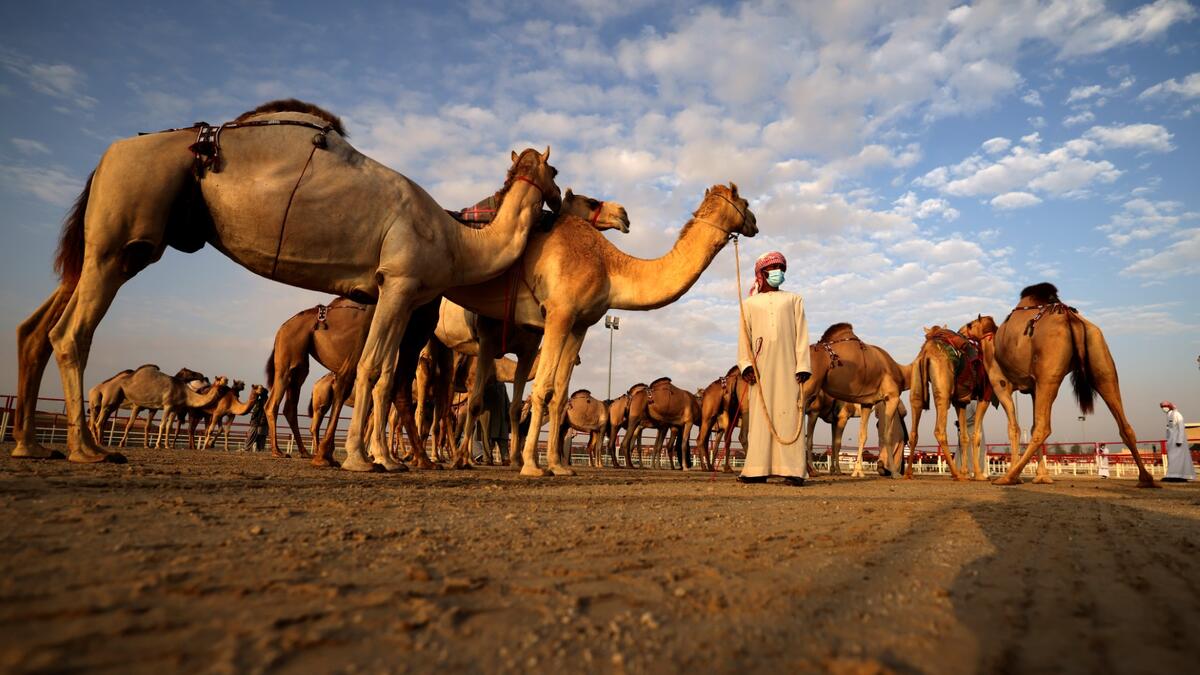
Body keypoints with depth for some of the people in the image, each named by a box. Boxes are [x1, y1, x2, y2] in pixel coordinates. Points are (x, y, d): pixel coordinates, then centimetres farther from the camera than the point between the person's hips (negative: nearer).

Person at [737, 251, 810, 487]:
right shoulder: (750, 303, 18)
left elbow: (802, 335, 8)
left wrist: (802, 366, -4)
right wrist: (745, 365, -7)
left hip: (787, 365, 0)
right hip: (760, 366, 1)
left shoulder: (794, 299, 18)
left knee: (788, 412, -6)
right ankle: (758, 470, -1)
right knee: (760, 415, -2)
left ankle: (792, 469, -8)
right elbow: (744, 336, 8)